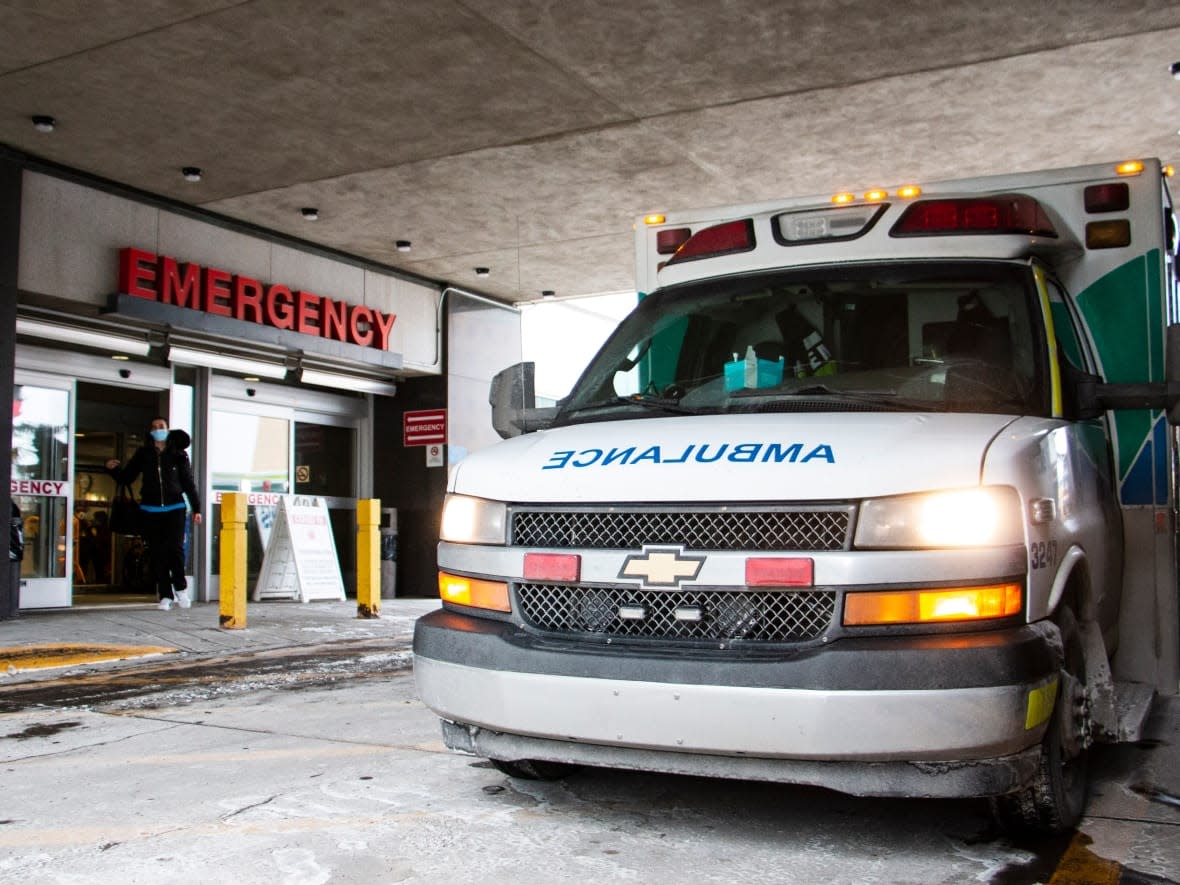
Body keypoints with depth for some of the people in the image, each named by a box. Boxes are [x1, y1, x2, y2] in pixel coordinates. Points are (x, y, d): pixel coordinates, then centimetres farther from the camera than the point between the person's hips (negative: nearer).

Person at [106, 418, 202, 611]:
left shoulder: (178, 455, 3)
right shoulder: (143, 454, 7)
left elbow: (188, 483, 6)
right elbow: (125, 479, 11)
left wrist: (196, 509, 3)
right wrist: (113, 469, -9)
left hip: (174, 509, -2)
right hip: (150, 511, 2)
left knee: (175, 548, -15)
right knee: (157, 555, 2)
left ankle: (180, 587, 5)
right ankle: (165, 595, 9)